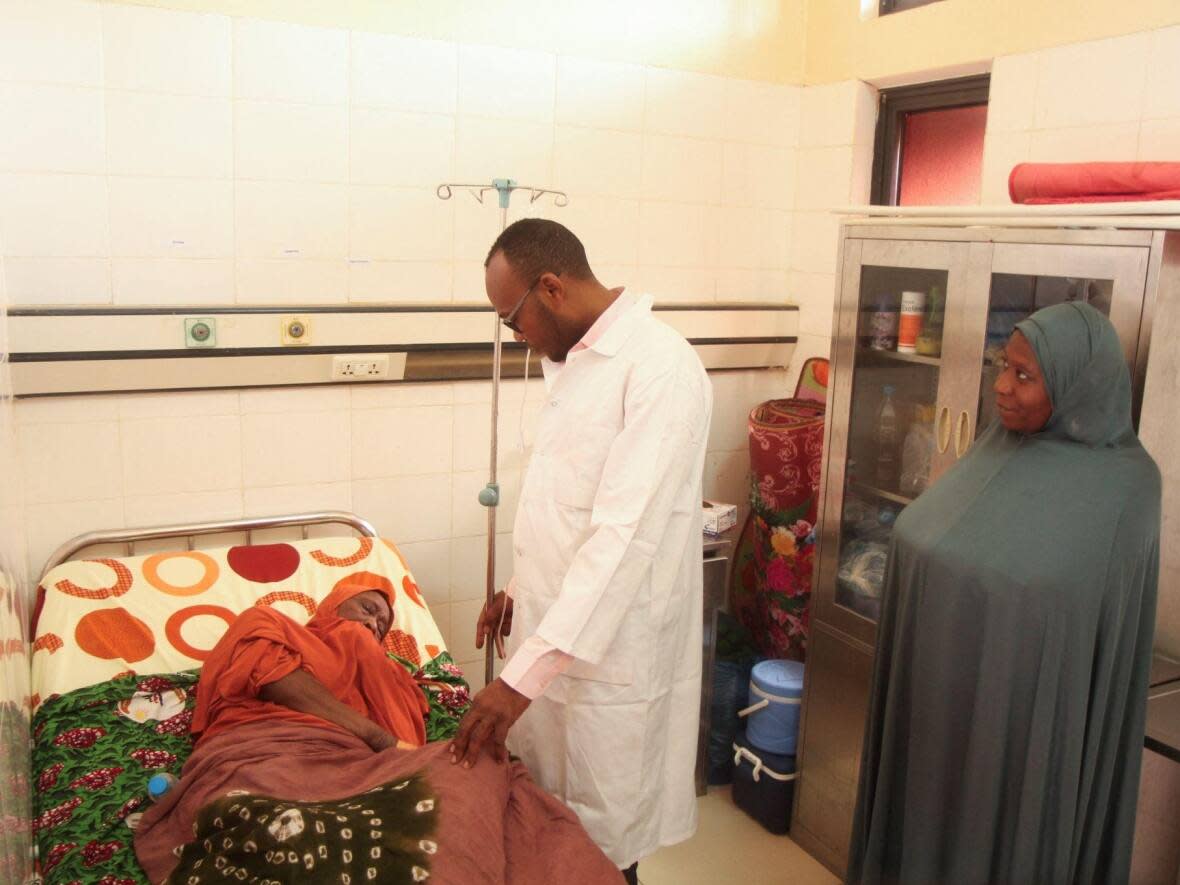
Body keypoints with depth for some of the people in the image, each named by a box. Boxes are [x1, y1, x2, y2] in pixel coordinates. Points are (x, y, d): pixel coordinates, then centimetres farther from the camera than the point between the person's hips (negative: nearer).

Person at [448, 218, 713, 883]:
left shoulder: (662, 368, -21)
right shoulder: (573, 359, 8)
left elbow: (624, 534, -28)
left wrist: (523, 675, -30)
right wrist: (522, 591, 17)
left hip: (609, 654, -8)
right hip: (553, 628, 8)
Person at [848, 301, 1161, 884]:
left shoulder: (1123, 484, -14)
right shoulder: (1001, 442, 1)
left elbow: (1110, 628, -10)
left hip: (1022, 705, -5)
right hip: (940, 686, 5)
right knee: (925, 822, 18)